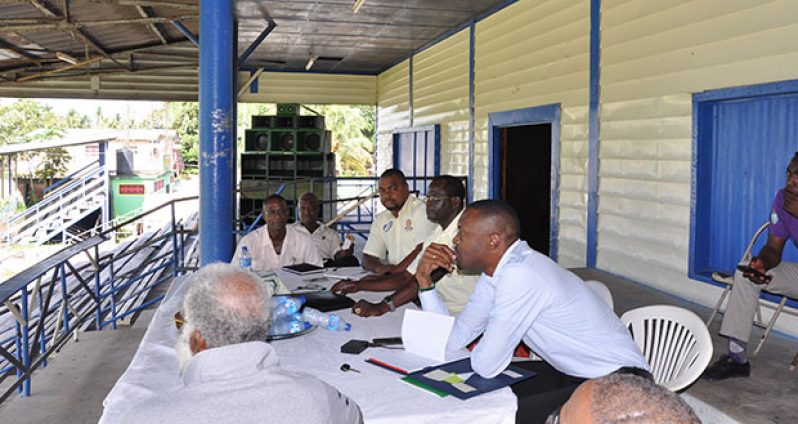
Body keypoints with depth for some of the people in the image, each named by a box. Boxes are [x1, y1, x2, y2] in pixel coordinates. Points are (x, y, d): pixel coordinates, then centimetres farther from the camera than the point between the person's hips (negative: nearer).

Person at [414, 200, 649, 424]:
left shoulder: (520, 276, -27)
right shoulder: (494, 272, 2)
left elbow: (486, 366, -24)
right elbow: (453, 340, 5)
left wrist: (484, 350, -1)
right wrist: (425, 281, -1)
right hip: (572, 374, 9)